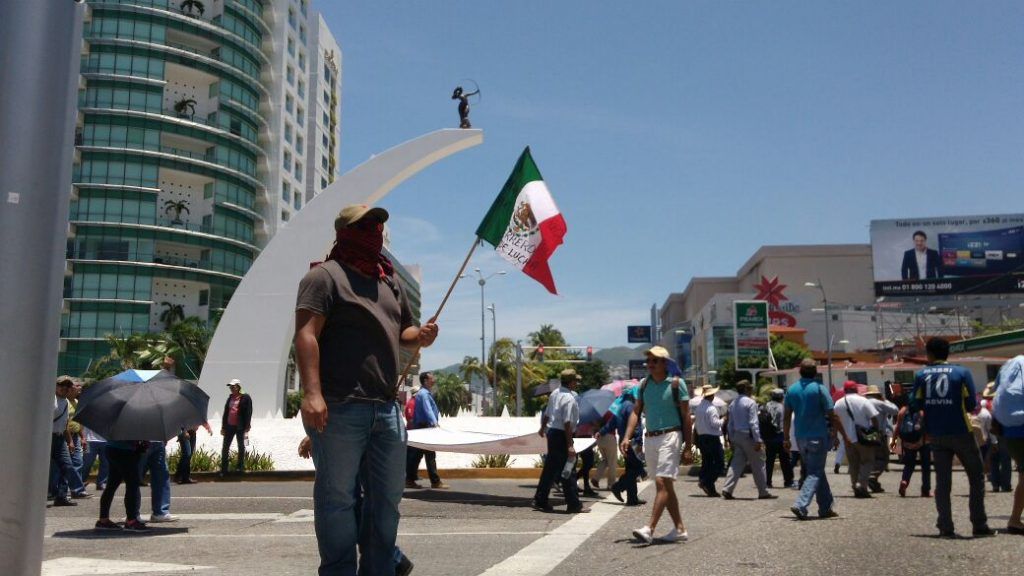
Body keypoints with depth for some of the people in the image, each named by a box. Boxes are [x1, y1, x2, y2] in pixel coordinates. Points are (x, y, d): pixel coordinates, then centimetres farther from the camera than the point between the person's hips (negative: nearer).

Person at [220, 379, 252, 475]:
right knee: (225, 446, 4)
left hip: (240, 426, -6)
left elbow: (248, 413, -9)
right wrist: (223, 426, 12)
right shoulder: (230, 398, 13)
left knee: (241, 446, 4)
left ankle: (240, 467, 12)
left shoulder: (245, 398, -5)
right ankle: (223, 469, 10)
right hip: (229, 426, 6)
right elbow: (226, 412, 16)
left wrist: (247, 427, -15)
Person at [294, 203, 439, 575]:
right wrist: (312, 393, -26)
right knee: (338, 497, -1)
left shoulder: (390, 281, 21)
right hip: (339, 408, -7)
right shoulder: (326, 275, -2)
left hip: (386, 408, 8)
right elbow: (306, 335, -14)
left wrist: (420, 335, 5)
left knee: (387, 498, 13)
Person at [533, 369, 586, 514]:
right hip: (562, 435, -9)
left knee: (550, 468, 15)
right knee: (568, 471, -2)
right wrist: (570, 445, -23)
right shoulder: (569, 399, -18)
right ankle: (573, 505, 3)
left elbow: (547, 413, 20)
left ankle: (540, 501, 21)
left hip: (552, 432, 9)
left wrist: (543, 428, 38)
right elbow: (567, 423, -23)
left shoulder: (555, 393, 9)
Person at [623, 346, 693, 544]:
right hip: (649, 438, 7)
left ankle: (649, 529, -19)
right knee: (665, 486, 11)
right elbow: (636, 412, 11)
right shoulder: (644, 383, 11)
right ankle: (679, 529, 20)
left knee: (663, 483, -14)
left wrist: (688, 446, -8)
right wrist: (627, 437, -2)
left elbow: (685, 415, -4)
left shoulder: (676, 383, -4)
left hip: (669, 437, -6)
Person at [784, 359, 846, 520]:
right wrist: (844, 435, -1)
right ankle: (800, 505, -18)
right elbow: (832, 415, -8)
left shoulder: (791, 390, 5)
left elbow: (787, 417, 6)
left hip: (800, 437, 5)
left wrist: (786, 438, 12)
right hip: (818, 437, -5)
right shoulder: (819, 388, -8)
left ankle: (826, 507, 21)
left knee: (817, 471, 16)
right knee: (815, 473, -2)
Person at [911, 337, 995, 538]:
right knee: (976, 477, 10)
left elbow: (915, 405, -1)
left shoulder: (921, 375, 2)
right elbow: (971, 405, -4)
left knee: (942, 481, 7)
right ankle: (979, 525, 8)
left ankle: (945, 528, 4)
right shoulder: (962, 372, -2)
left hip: (936, 436, 2)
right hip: (960, 433, -2)